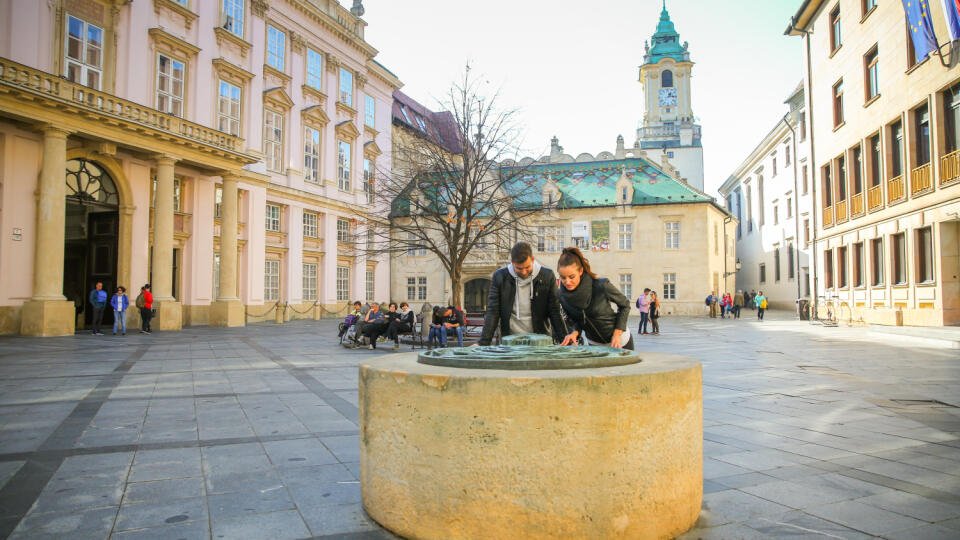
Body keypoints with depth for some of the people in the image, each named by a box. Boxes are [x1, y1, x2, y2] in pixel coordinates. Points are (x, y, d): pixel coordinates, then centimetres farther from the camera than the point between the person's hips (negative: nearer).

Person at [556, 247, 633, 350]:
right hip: (594, 344, 3)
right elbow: (575, 320, 1)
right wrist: (575, 332, -20)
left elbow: (625, 305, -11)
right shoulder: (563, 296, -16)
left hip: (619, 341, -3)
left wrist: (617, 334, -18)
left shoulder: (601, 285, -27)